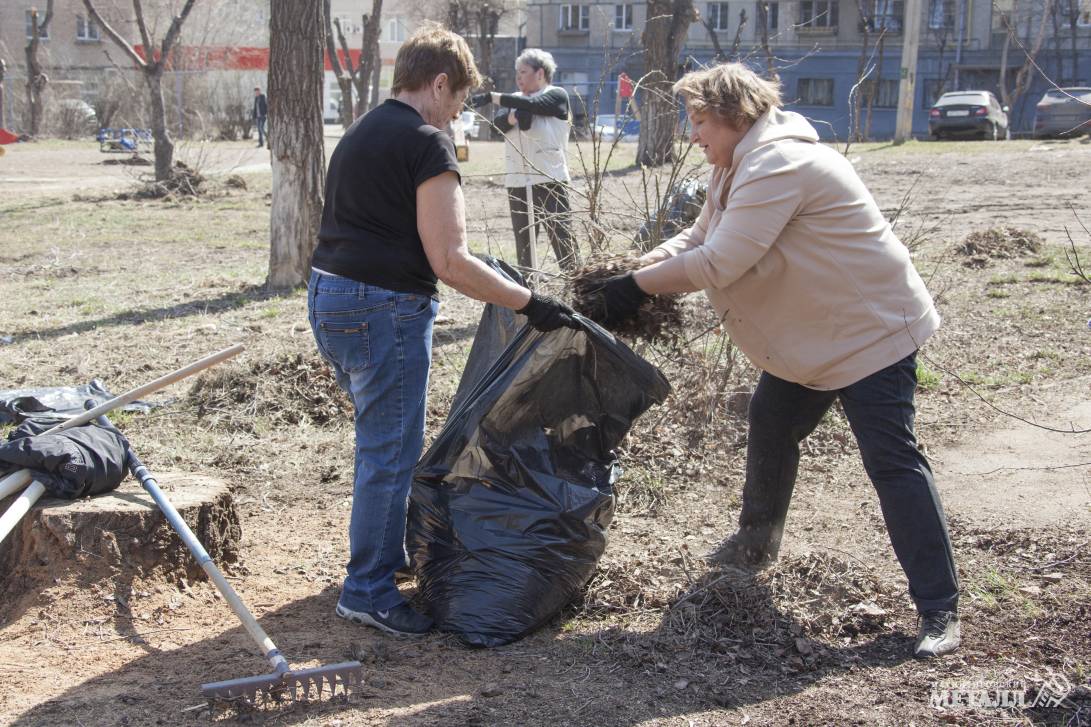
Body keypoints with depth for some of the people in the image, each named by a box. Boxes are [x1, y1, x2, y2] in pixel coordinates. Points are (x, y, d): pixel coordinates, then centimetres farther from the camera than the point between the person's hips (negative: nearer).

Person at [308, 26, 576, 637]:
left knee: (382, 438, 24)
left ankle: (386, 550, 38)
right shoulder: (427, 142, -13)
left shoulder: (360, 134, 17)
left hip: (329, 295, 10)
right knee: (393, 452, 1)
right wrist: (531, 303, -14)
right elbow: (449, 261, -19)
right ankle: (369, 591, 9)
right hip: (383, 310, -10)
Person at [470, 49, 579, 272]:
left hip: (549, 179, -6)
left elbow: (532, 104, -18)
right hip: (517, 181, 6)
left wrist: (492, 97, -17)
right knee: (523, 241, 8)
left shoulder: (557, 95, 1)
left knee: (562, 237, -9)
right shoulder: (515, 100, 18)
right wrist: (513, 117, -20)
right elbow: (498, 124, 1)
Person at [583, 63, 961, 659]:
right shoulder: (738, 168, 10)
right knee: (770, 426, 21)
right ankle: (757, 544, 42)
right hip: (807, 340, 11)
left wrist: (636, 288, -22)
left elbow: (718, 264, -31)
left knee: (891, 460, -11)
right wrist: (634, 271, -7)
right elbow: (697, 239, 9)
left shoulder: (778, 166, -26)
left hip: (872, 331, -11)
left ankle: (939, 609, -6)